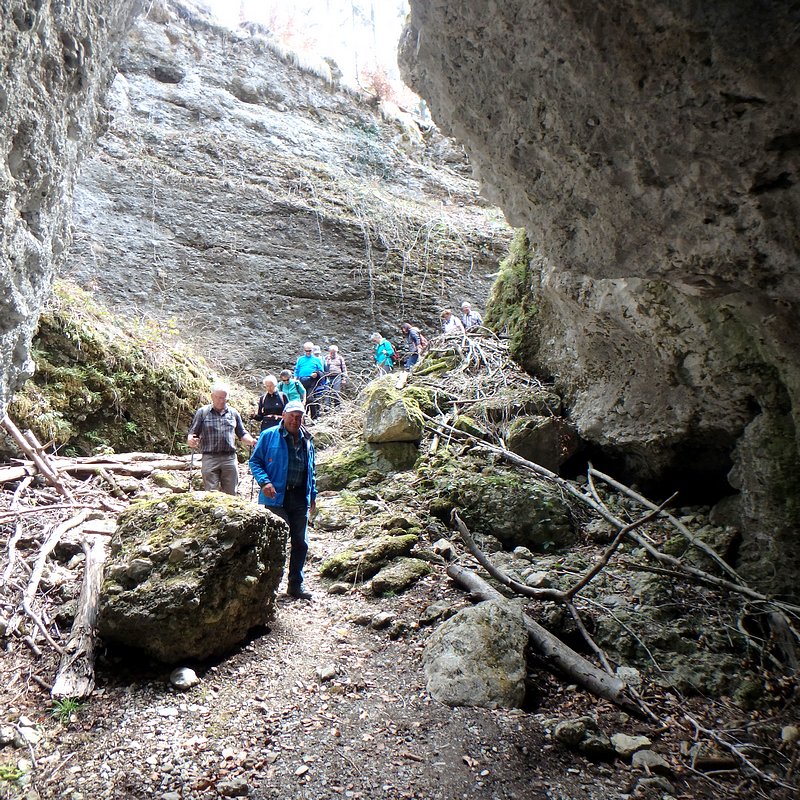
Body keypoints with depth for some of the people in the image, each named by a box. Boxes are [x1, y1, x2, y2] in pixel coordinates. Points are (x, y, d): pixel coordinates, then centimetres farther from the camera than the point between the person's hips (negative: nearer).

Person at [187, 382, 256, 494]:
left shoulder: (233, 413, 13)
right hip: (210, 459, -2)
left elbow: (242, 434, 17)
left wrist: (252, 441, -4)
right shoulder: (202, 412, 6)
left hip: (230, 459, 2)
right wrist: (190, 441, -19)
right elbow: (192, 433, 5)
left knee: (230, 494, 5)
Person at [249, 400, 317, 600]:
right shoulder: (269, 436, -1)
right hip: (276, 498, -5)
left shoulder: (307, 441, 15)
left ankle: (295, 585, 21)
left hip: (300, 499, 6)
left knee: (301, 543, 9)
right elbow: (255, 461, 0)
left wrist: (312, 495, 18)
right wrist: (264, 482, -15)